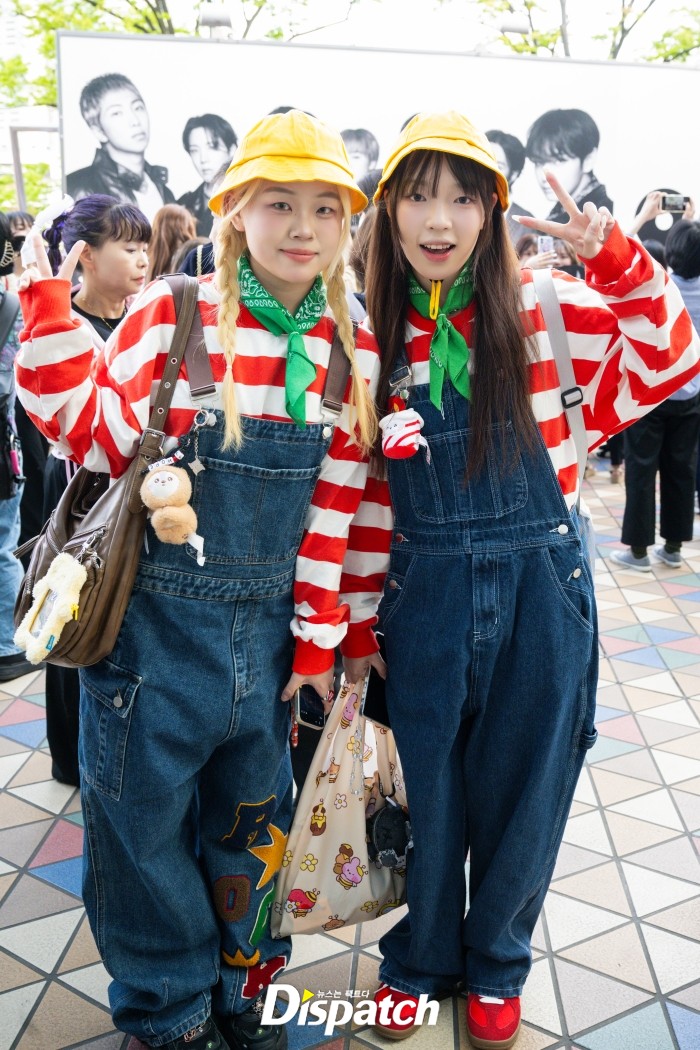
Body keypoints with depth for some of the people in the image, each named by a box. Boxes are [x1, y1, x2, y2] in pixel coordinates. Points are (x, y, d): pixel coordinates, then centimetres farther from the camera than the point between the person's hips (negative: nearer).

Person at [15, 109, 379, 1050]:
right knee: (146, 821, 10)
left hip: (265, 627, 4)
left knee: (252, 822, 19)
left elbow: (336, 507, 3)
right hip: (156, 621, -3)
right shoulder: (175, 313, -9)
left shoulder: (352, 349, 1)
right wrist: (48, 309, -19)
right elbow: (98, 438, -10)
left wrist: (319, 637, 5)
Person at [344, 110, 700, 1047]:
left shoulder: (541, 304, -3)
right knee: (427, 791, 13)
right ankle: (419, 960, 40)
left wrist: (614, 256, -18)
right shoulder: (370, 332, -1)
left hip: (541, 583, 0)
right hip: (425, 590, 1)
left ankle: (495, 967, 39)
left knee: (523, 792, 13)